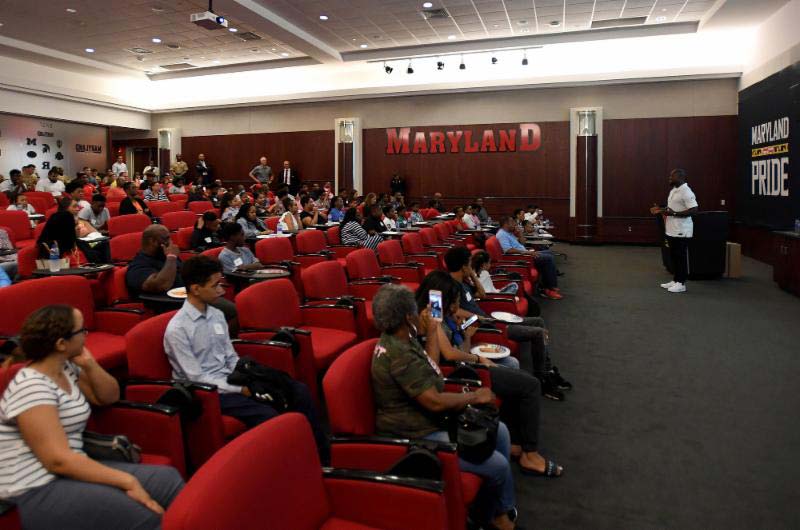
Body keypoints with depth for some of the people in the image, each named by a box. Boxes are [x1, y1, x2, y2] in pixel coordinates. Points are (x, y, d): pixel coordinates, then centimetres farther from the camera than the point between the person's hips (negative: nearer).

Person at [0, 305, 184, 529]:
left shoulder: (67, 368, 5)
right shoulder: (32, 387, -19)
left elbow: (109, 396, 17)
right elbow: (58, 460, -24)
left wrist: (90, 364, -2)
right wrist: (127, 481, -25)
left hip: (71, 472, 8)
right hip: (40, 492, -8)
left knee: (168, 479, -9)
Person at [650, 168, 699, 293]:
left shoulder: (686, 192, -17)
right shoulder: (673, 190, 14)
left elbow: (693, 209, -23)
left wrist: (674, 214, -25)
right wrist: (661, 210, 9)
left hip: (681, 231, -9)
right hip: (672, 230, 9)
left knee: (681, 257, -2)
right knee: (673, 256, 14)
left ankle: (681, 283, 4)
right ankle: (675, 280, 23)